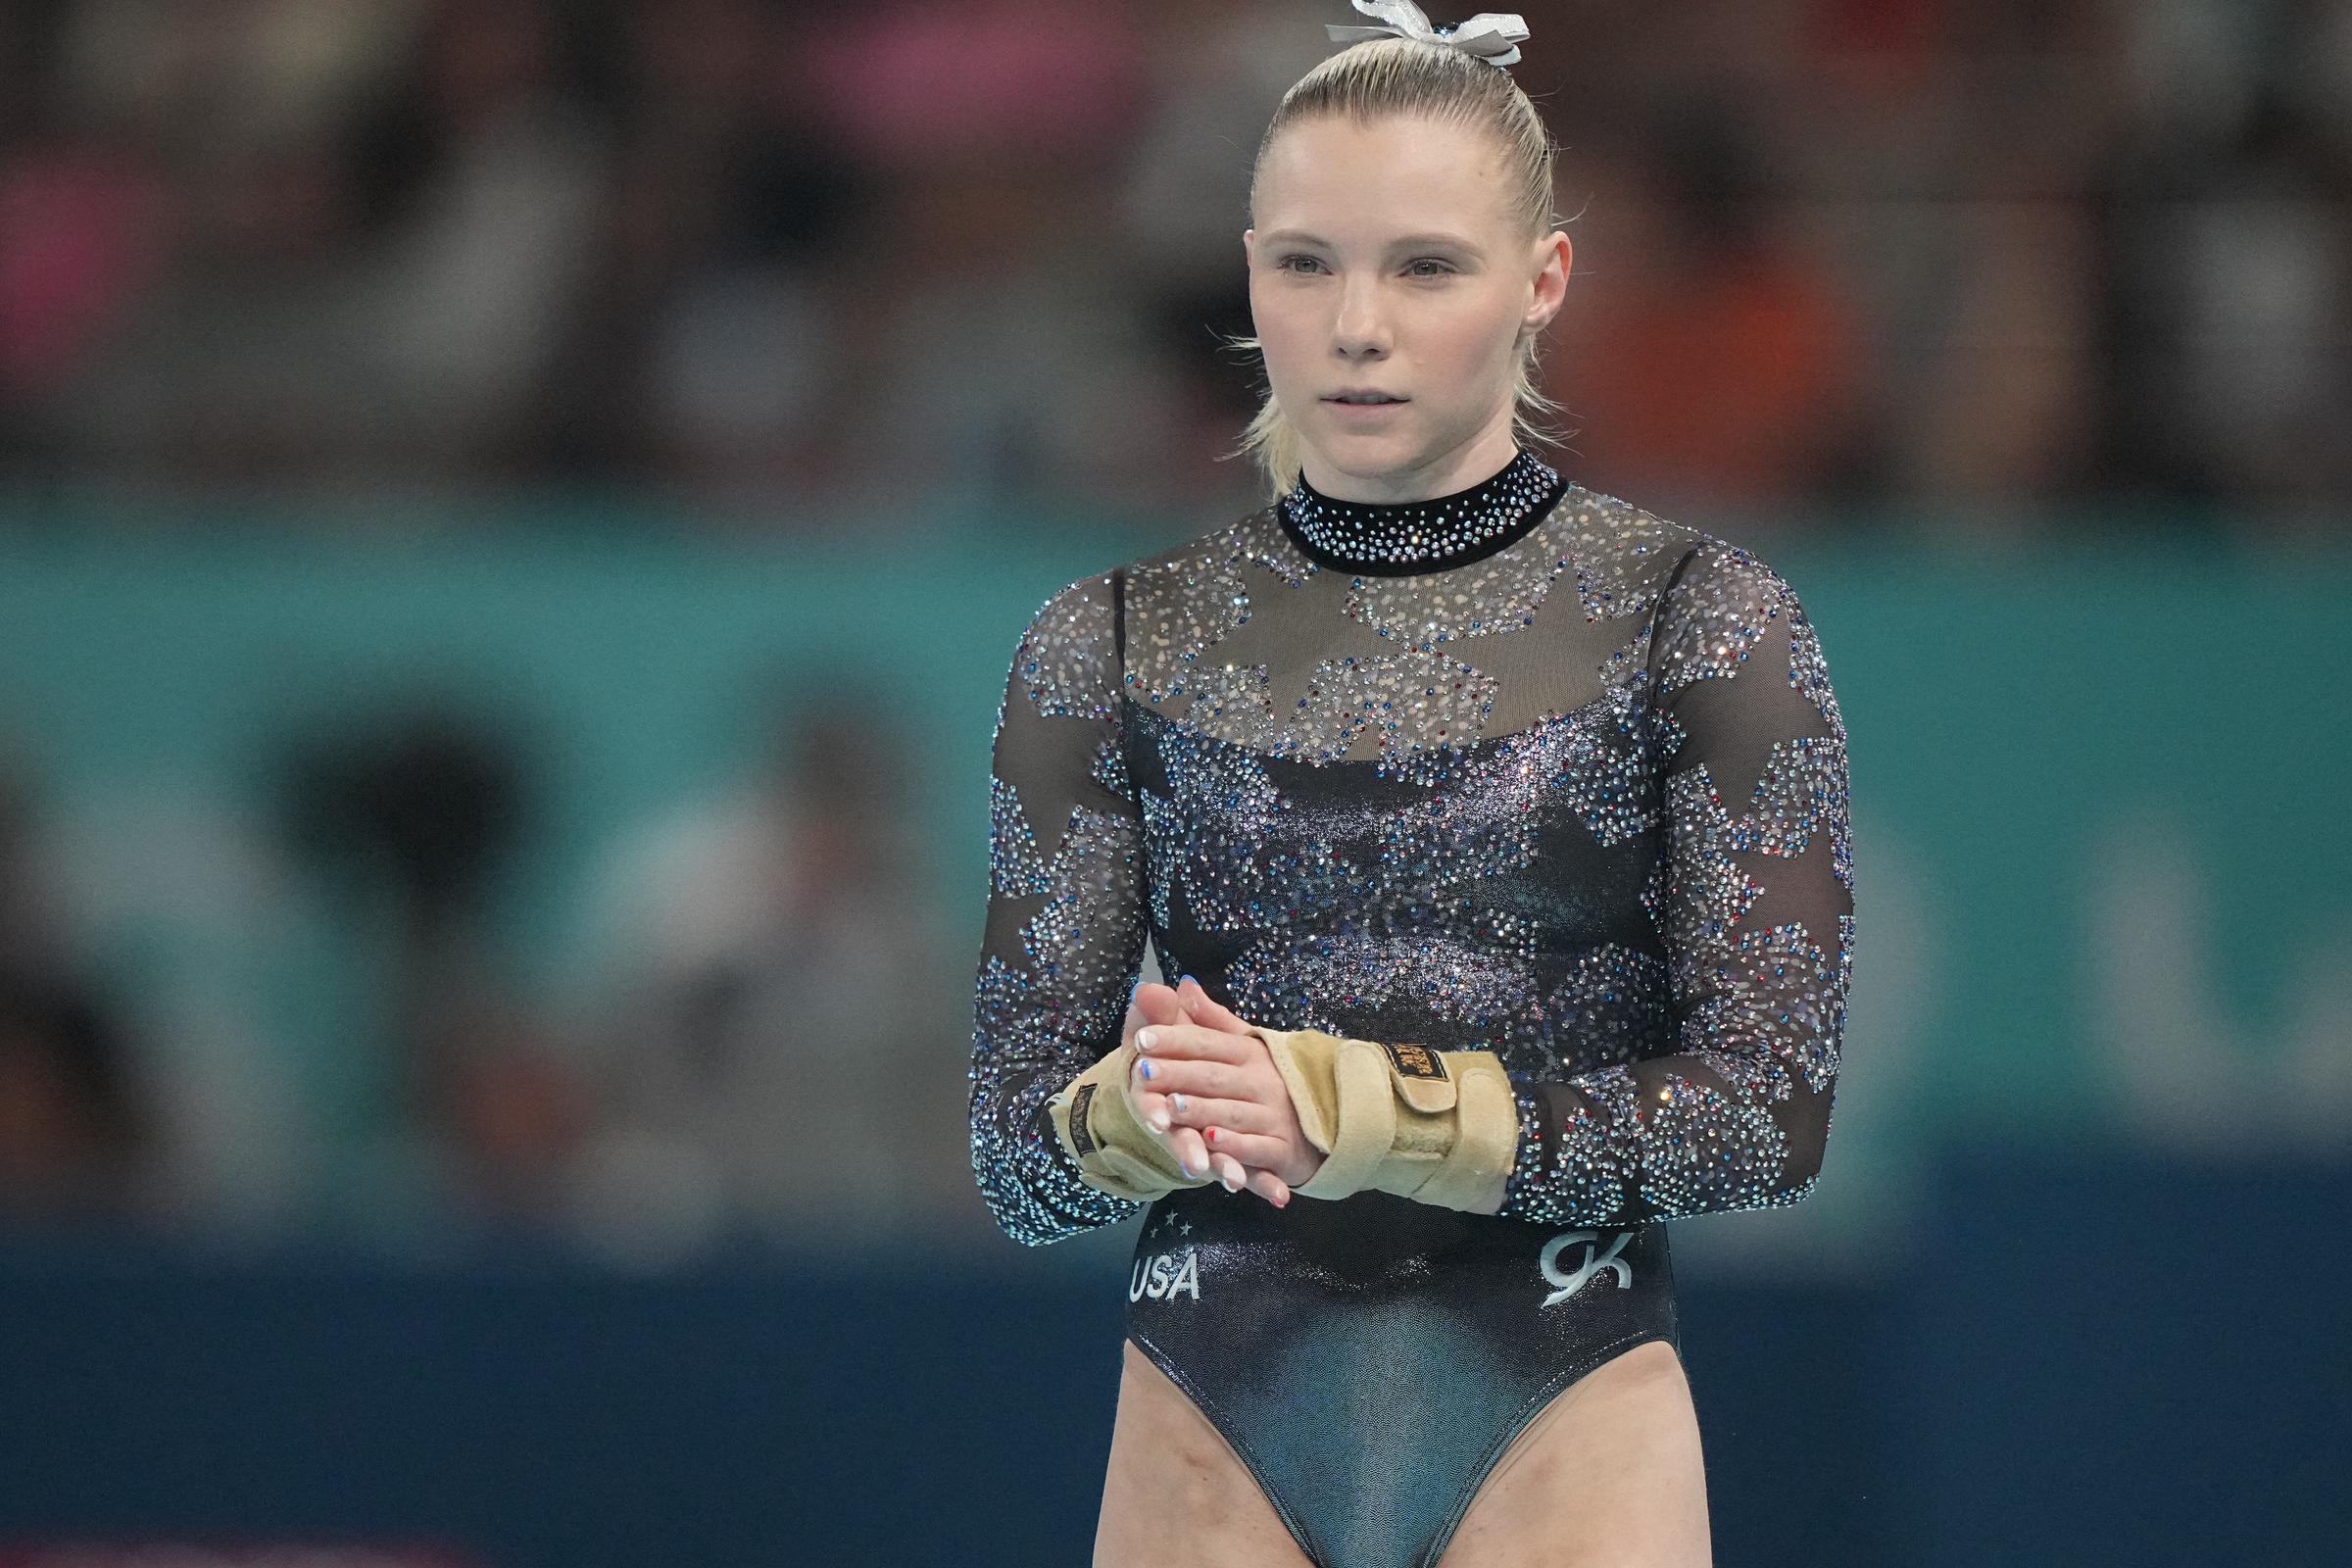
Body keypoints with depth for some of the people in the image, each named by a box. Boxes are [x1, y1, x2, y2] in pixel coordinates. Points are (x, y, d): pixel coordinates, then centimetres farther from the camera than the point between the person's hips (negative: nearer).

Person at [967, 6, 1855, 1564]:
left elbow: (1768, 1107, -8)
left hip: (1561, 1410, -2)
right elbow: (1019, 1159, 3)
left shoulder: (1702, 623, -2)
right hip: (1213, 1417, 2)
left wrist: (1346, 1108, -17)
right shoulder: (1111, 649, 4)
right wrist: (1138, 1116, -21)